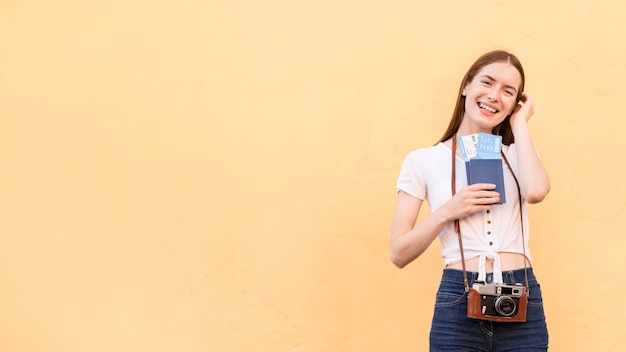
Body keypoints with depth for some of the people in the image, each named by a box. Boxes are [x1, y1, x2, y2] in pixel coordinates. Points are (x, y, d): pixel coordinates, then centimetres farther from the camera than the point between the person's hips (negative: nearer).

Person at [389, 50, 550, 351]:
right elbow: (399, 253, 0)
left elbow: (536, 191, -16)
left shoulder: (517, 154, 10)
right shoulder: (423, 161, 4)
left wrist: (519, 123, -3)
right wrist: (447, 212, -14)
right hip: (458, 302, -2)